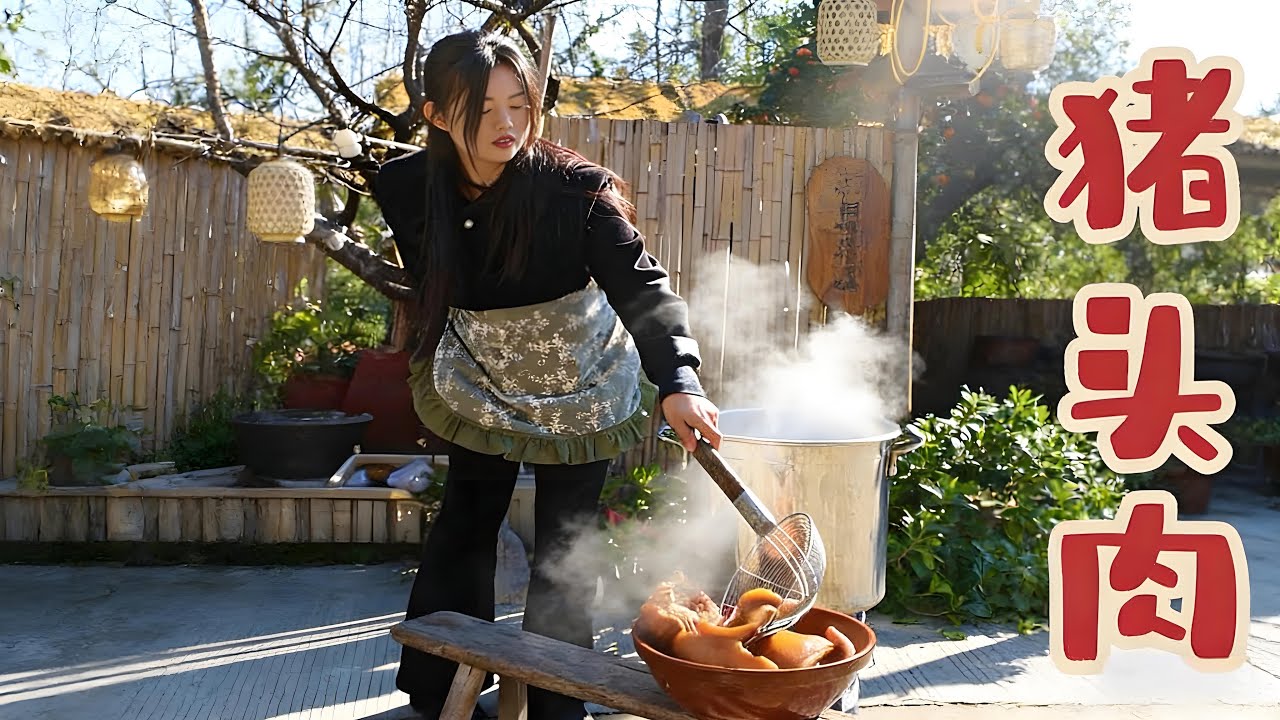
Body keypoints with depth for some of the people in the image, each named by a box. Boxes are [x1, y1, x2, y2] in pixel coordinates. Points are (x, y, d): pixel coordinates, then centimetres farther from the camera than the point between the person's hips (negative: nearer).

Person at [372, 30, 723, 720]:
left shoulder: (575, 187, -26)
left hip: (583, 384, -2)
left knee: (564, 543, 3)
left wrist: (677, 381, -51)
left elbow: (641, 285, -36)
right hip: (480, 379, 3)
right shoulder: (405, 187, -15)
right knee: (464, 525, 12)